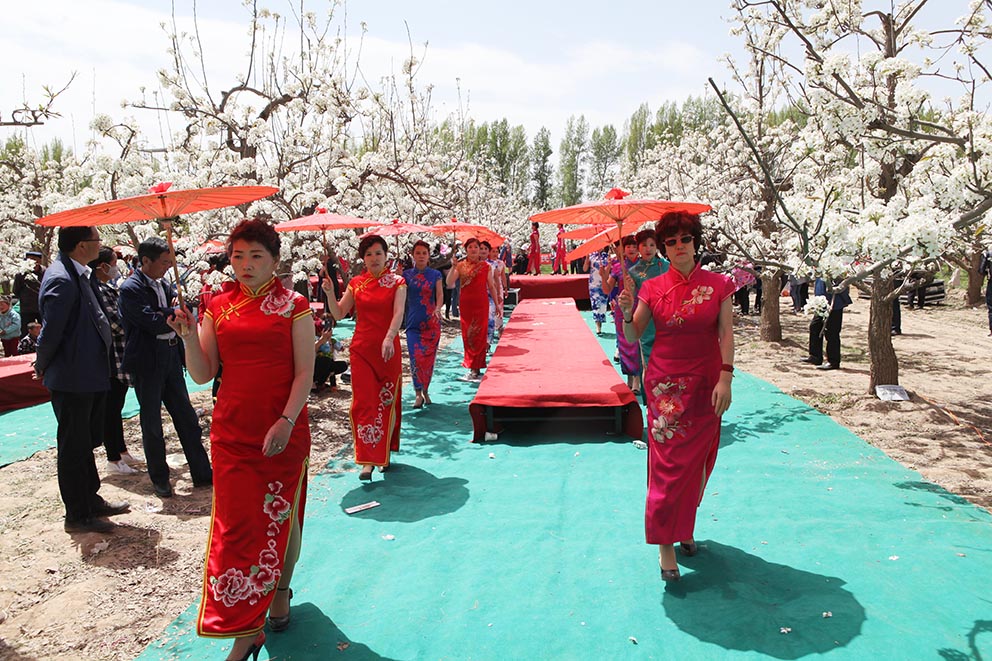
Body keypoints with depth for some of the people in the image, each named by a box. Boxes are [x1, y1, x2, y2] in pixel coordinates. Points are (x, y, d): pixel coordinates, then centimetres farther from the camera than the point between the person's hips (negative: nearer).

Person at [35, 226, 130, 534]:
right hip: (72, 381, -10)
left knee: (84, 442, 20)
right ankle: (78, 516, 17)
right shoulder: (62, 280, -22)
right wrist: (43, 368, -7)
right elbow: (50, 332, -20)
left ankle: (91, 501, 34)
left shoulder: (76, 274, 9)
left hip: (87, 378, 10)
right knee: (74, 447, 3)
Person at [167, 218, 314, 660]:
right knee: (236, 524, 1)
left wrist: (286, 422, -17)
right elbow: (203, 374, 3)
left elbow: (304, 372, -7)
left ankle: (281, 592, 37)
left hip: (284, 432, -2)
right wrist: (188, 335, -13)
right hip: (232, 433, 2)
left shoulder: (293, 306, -2)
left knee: (282, 516, 12)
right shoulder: (218, 307, 6)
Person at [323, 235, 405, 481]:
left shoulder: (396, 282, 0)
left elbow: (398, 314, -15)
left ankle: (384, 453, 26)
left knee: (386, 402, 9)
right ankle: (368, 460, -2)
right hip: (361, 349, 1)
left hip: (388, 349, -1)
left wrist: (389, 338, -31)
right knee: (363, 402, -5)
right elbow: (339, 314, 7)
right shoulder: (356, 283, 7)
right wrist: (330, 293, -10)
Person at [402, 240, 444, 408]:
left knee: (429, 358, 5)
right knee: (416, 358, -11)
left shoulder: (435, 274, 5)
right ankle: (418, 394, -5)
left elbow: (440, 295, -4)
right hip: (413, 322, 0)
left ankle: (425, 390, 23)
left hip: (431, 322, 0)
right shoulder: (406, 275, 6)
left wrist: (437, 309, -23)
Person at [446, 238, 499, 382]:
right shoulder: (460, 265, 2)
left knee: (479, 335, -2)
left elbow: (491, 287, 8)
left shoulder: (486, 266, 3)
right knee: (467, 335, 4)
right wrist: (453, 267, -21)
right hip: (466, 304, 1)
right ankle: (473, 366, 15)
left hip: (481, 304, -1)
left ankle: (475, 369, 3)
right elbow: (449, 282, -9)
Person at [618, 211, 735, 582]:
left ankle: (685, 527, 31)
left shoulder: (718, 285, 0)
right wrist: (626, 312, -17)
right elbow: (632, 338, 2)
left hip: (705, 385, 1)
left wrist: (725, 380, -13)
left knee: (697, 460, 10)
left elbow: (726, 335, -4)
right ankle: (665, 543, 9)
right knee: (668, 461, -1)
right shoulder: (653, 288, 0)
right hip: (665, 385, -1)